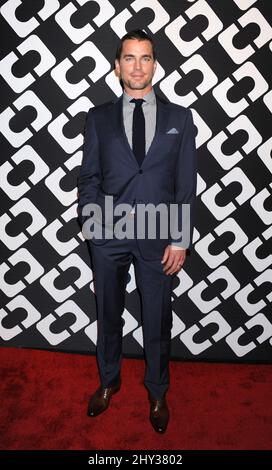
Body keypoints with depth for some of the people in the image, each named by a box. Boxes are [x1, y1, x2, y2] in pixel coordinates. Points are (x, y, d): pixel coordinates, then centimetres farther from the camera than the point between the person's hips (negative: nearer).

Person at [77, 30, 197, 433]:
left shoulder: (180, 118, 4)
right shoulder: (99, 117, 6)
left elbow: (187, 184, 1)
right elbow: (88, 177, 4)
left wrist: (180, 240, -5)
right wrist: (91, 225, -9)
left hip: (158, 234, 0)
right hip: (108, 233, 1)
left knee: (157, 320, 13)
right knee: (108, 314, 17)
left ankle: (157, 392, 38)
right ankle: (109, 381, 43)